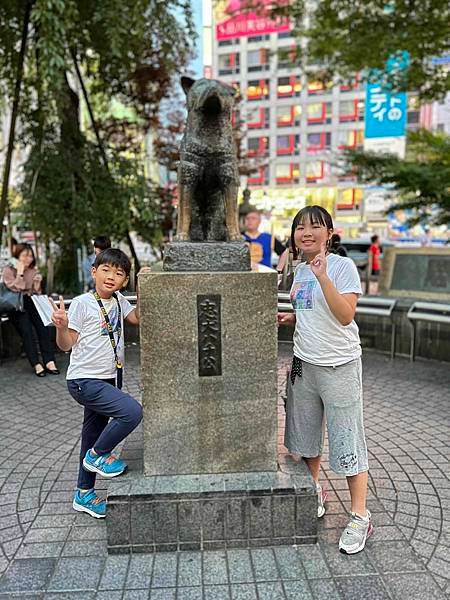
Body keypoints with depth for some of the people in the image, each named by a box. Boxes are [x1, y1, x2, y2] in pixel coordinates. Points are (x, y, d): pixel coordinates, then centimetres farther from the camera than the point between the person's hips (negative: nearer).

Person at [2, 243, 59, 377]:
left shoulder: (33, 271, 15)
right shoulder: (8, 271, 3)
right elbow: (16, 289, -11)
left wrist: (37, 284, -2)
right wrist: (20, 272, -10)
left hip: (31, 303, 3)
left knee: (42, 326, -23)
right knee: (26, 330, -25)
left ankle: (49, 362, -28)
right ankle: (37, 365, -27)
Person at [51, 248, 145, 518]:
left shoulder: (119, 301, 4)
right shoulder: (82, 303, -15)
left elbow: (137, 318, 19)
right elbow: (66, 344, -12)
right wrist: (61, 326, -33)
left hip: (108, 379, 7)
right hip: (84, 380, -7)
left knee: (94, 435, 18)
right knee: (132, 412, -23)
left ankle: (84, 494, 36)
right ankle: (97, 455, 3)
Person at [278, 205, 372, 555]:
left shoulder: (343, 266, -13)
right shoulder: (300, 270, 8)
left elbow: (345, 316, -24)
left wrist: (323, 276, -30)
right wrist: (290, 317, 2)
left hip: (340, 366, -7)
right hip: (304, 363, 7)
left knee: (346, 438, 1)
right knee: (306, 432, 18)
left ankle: (360, 517, 17)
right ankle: (314, 492, 41)